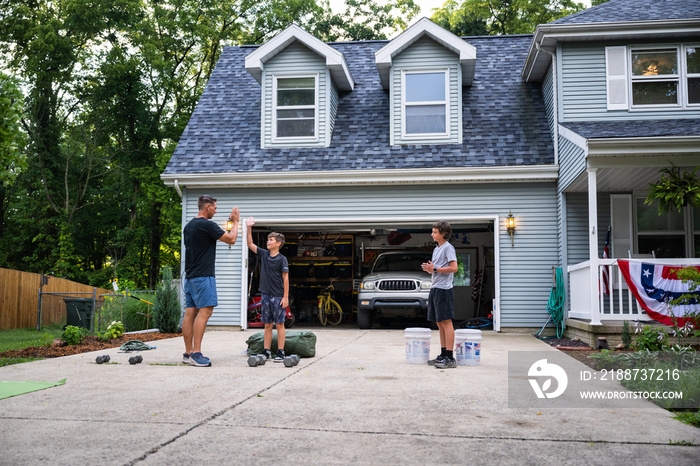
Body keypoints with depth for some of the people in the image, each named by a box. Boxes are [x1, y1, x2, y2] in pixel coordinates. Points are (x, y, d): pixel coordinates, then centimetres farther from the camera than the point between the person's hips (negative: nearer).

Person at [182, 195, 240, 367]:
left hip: (190, 276, 9)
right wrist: (235, 221, 8)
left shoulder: (188, 226, 17)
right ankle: (196, 354, -14)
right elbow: (231, 239, -6)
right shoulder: (207, 225, -11)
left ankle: (188, 353, 8)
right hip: (203, 276, -9)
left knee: (190, 312, 6)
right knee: (205, 311, -11)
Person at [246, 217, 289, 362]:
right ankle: (266, 352, 13)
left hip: (278, 296, -5)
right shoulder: (264, 254, 9)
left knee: (279, 324, -1)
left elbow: (285, 278, -8)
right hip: (265, 295, 5)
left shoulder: (282, 259, -6)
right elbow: (250, 244, 10)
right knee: (267, 325, 9)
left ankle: (280, 353, 2)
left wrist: (285, 297, -12)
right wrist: (249, 228, -1)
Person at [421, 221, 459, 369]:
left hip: (444, 289, -9)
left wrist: (434, 269, -16)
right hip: (435, 289, 9)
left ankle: (450, 358, -10)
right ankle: (443, 355, 17)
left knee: (446, 322, -10)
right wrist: (429, 268, 5)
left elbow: (453, 268, -17)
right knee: (439, 324, 11)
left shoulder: (448, 248, -7)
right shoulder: (436, 249, 20)